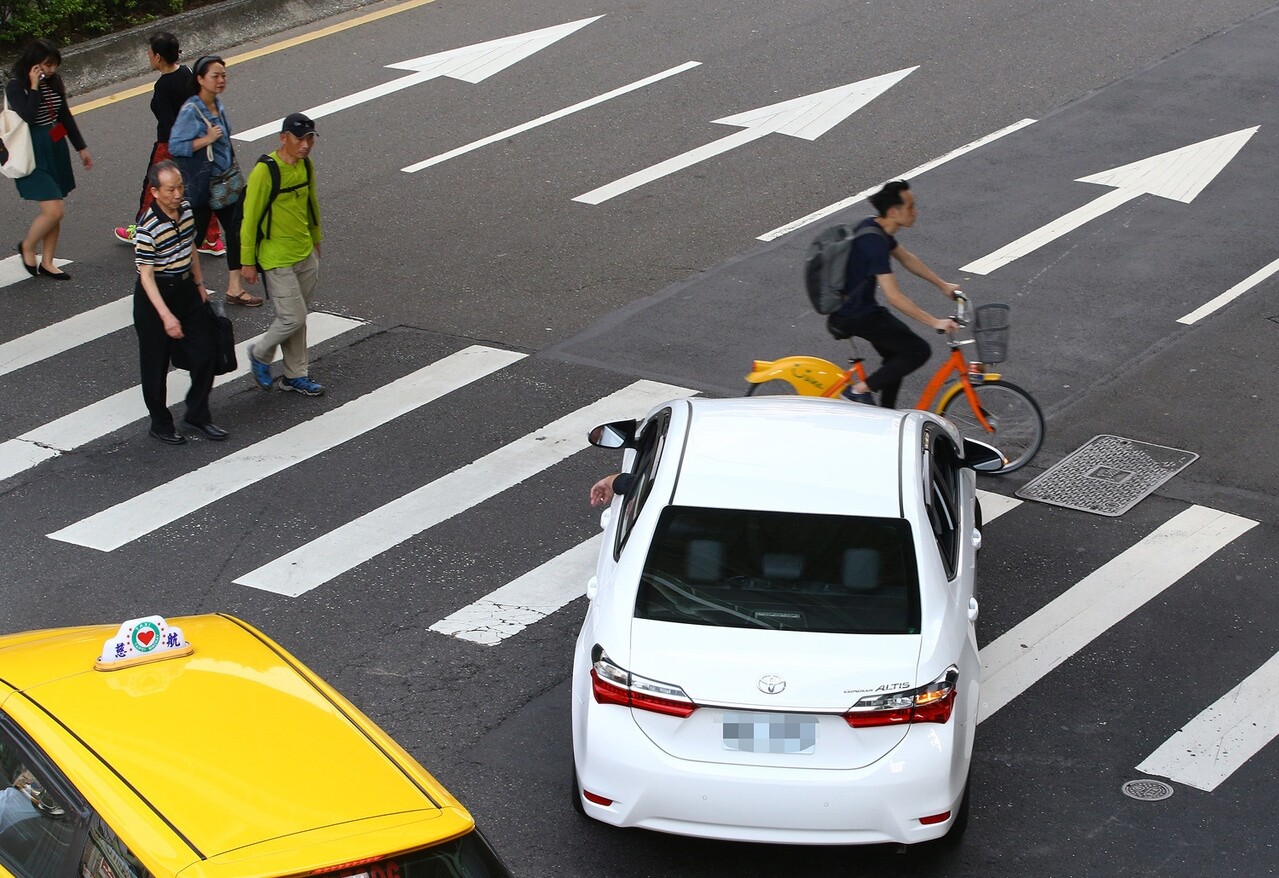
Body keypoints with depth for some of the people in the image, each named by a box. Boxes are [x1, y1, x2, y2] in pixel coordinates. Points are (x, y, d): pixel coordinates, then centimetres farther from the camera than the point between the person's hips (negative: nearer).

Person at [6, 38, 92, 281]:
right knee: (54, 211, -12)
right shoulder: (15, 87, -13)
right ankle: (27, 247, 15)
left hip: (56, 151, 7)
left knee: (54, 211, 10)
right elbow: (29, 115, -27)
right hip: (34, 155, -7)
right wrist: (34, 87, -22)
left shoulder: (54, 82, 6)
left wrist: (81, 148, 19)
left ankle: (47, 263, 23)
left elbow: (66, 117, 15)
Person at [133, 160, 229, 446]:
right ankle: (160, 424, 22)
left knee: (204, 353, 9)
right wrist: (166, 316, -27)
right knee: (156, 365, 6)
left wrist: (200, 283, 20)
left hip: (186, 288, 7)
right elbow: (146, 276, -23)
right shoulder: (147, 228, -25)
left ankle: (197, 415, 25)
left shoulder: (186, 209, -2)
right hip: (156, 295, -7)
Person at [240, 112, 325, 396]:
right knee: (293, 318, -5)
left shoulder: (305, 166, 1)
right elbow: (250, 218, -16)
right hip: (277, 260, -7)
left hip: (306, 255, 7)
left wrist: (315, 240, 25)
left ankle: (295, 376, 25)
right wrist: (247, 261, -12)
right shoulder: (265, 172, -21)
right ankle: (260, 354, 21)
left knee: (297, 318, 14)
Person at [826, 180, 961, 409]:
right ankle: (860, 390, -4)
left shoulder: (874, 226, 4)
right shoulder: (875, 243, -27)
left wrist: (943, 285, 21)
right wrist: (935, 322, -27)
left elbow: (907, 259, 19)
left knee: (897, 353, 22)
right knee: (919, 351, -8)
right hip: (854, 316, -10)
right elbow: (894, 297, -29)